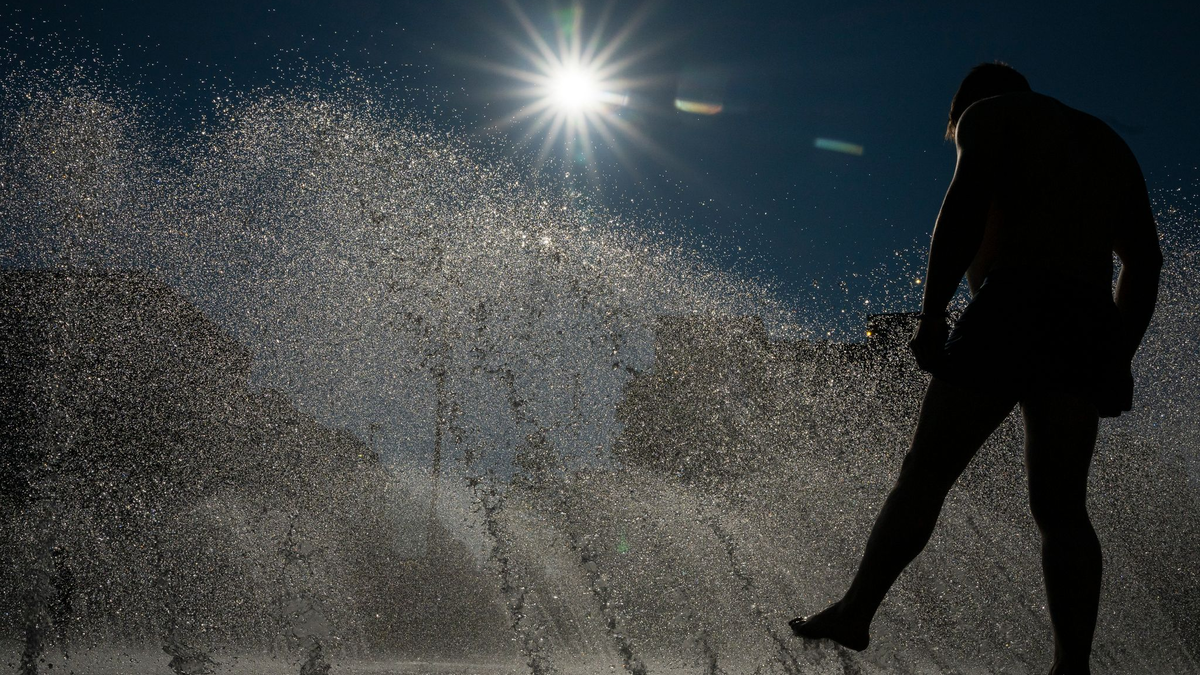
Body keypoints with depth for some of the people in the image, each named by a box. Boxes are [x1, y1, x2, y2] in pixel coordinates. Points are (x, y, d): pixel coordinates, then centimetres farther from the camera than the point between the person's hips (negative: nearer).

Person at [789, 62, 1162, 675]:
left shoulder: (988, 115, 11)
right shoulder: (1106, 142, 31)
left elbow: (965, 205, -8)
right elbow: (1144, 258, 22)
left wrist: (930, 317, -11)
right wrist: (1118, 357, 19)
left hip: (1013, 306, -6)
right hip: (1089, 326, 6)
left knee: (925, 472, 0)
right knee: (1060, 508, 2)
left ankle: (855, 612, 4)